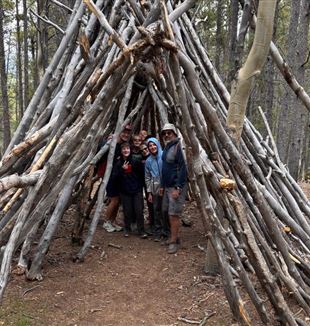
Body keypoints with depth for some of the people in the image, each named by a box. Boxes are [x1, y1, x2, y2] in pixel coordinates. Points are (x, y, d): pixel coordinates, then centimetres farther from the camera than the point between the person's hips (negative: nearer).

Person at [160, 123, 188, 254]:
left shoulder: (178, 147, -15)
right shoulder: (166, 147, 13)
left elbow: (183, 168, -20)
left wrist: (177, 188, -22)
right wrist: (162, 185, 18)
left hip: (176, 187, -9)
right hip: (167, 186, 9)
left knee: (174, 214, -6)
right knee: (167, 211, 14)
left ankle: (174, 241, 4)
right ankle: (174, 236, 28)